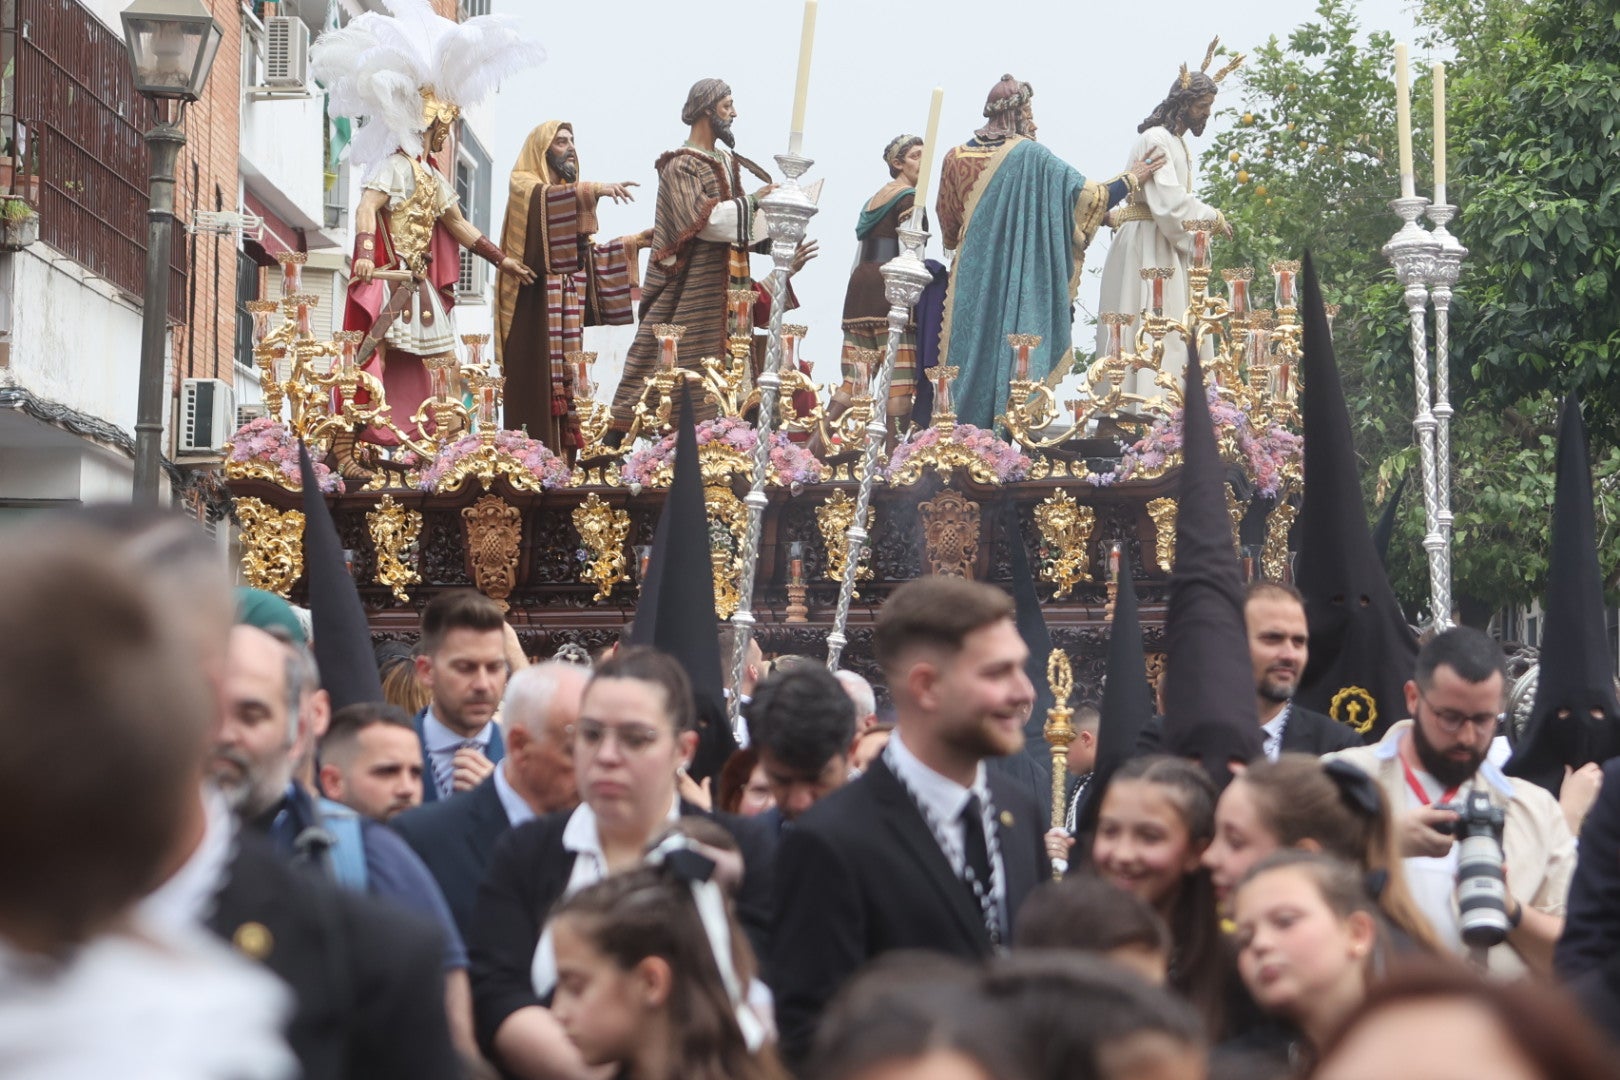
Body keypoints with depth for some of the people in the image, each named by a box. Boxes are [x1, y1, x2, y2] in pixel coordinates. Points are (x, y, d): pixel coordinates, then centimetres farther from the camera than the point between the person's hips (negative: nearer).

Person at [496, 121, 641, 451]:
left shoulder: (570, 192, 25)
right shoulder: (524, 184, 2)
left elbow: (588, 254, 23)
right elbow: (544, 200, -23)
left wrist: (634, 242, 15)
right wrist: (592, 189, -35)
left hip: (568, 308, 7)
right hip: (535, 306, -7)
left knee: (565, 386, 1)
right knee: (537, 384, -14)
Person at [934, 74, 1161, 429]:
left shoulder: (957, 157, 4)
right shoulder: (1031, 156, -8)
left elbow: (948, 227, 13)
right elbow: (1085, 196, -5)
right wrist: (1131, 179, 10)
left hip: (971, 279, 4)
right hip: (1019, 283, -4)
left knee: (969, 354, 6)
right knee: (1014, 357, -2)